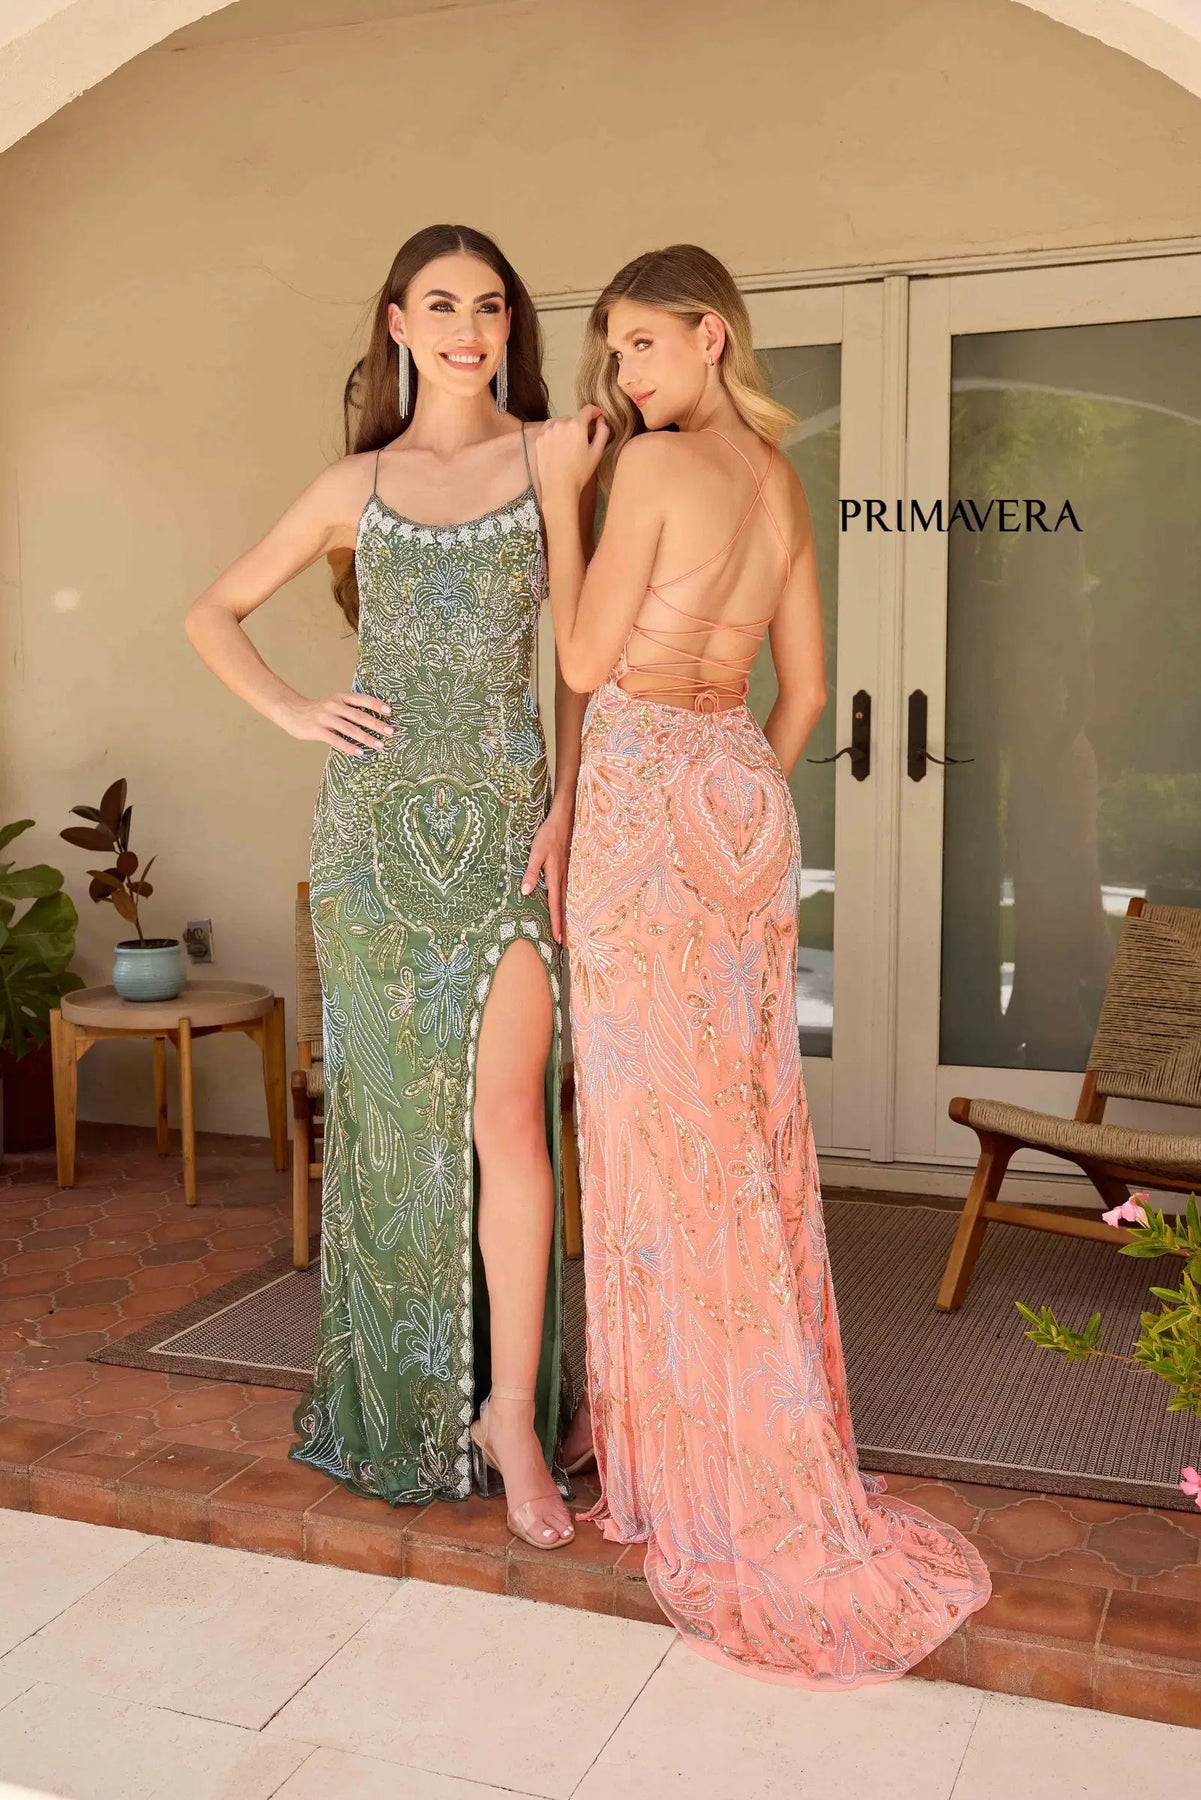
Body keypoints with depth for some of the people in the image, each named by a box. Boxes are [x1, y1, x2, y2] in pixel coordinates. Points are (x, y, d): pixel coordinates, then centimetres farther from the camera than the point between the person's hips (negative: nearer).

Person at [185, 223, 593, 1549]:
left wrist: (565, 807, -5)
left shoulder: (551, 458, 7)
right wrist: (293, 712, 3)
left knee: (504, 1111, -10)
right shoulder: (356, 484, 11)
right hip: (378, 816, 2)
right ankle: (402, 1395, 21)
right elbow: (213, 615, 19)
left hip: (505, 811, -2)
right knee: (390, 1110, 6)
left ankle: (510, 1411, 0)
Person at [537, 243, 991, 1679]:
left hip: (648, 790, -8)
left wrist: (557, 494, 0)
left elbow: (587, 663, -7)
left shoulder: (651, 463, -8)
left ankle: (712, 1487, 6)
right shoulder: (781, 484, 15)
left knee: (664, 1127, -2)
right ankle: (770, 1463, 23)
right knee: (744, 1127, 12)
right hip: (744, 793, 8)